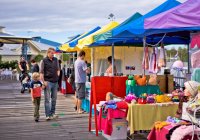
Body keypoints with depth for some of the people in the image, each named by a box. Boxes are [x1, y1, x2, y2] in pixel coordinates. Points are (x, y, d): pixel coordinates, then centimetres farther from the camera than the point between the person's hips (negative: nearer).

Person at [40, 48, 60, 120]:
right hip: (48, 82, -5)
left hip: (55, 82, 5)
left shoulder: (56, 60, 10)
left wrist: (57, 75, 6)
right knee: (47, 99, -3)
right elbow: (41, 72, -7)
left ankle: (52, 113, 24)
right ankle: (48, 115, -2)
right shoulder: (44, 61, -4)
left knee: (54, 98, 12)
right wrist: (43, 81, -15)